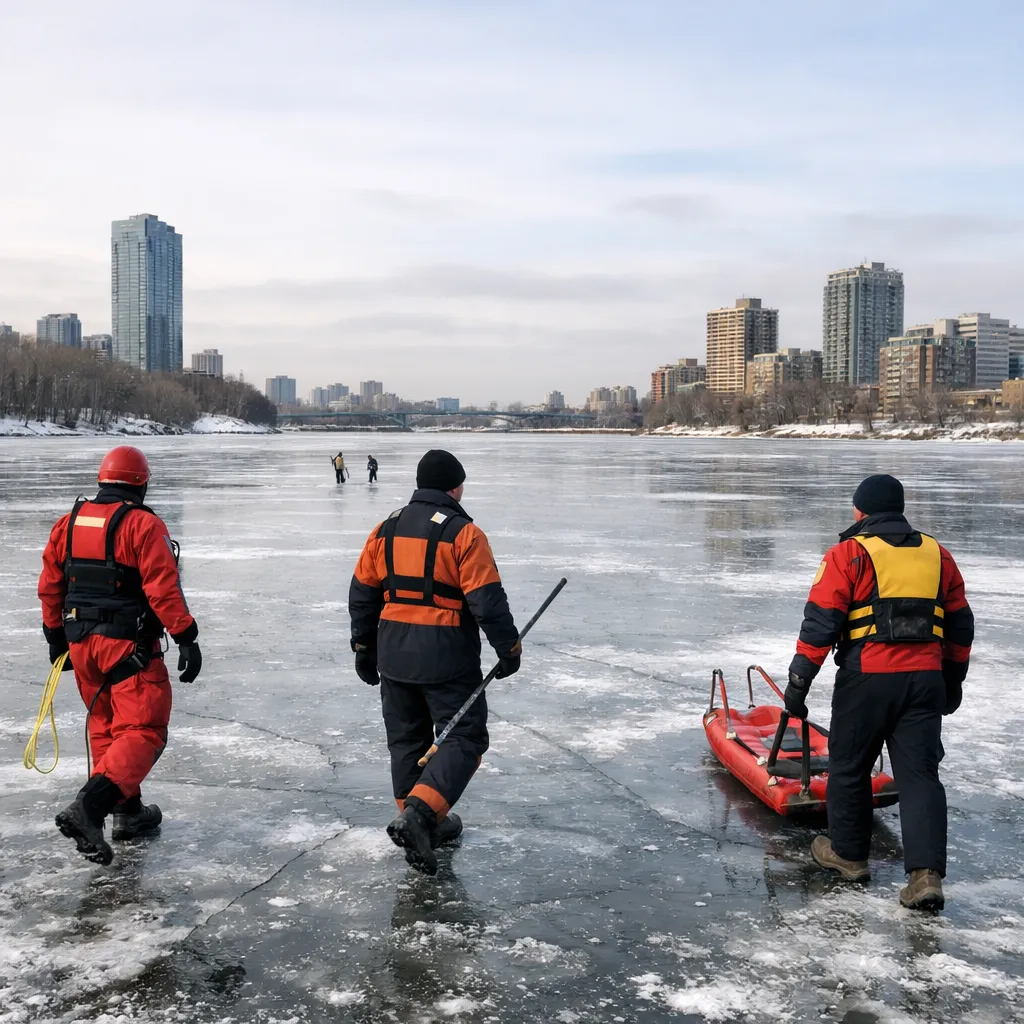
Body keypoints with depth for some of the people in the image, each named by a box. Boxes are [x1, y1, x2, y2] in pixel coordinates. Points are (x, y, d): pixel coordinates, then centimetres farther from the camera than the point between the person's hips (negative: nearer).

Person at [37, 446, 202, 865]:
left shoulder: (68, 523, 9)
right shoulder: (143, 524, -11)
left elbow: (50, 587, 13)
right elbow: (163, 588, -17)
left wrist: (56, 636, 23)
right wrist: (186, 638, -13)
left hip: (81, 642, 7)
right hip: (128, 644, -7)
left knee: (105, 727, 19)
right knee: (143, 731, -4)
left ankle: (128, 811, 24)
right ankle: (89, 806, -21)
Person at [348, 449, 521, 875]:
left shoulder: (386, 529, 7)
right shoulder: (463, 533, -10)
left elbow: (362, 593, 11)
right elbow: (487, 600, -13)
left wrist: (364, 648, 21)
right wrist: (509, 647, -1)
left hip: (393, 654, 6)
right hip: (447, 657, -6)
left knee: (407, 739, 17)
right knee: (464, 737, 3)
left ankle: (423, 823, 24)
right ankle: (420, 813, -14)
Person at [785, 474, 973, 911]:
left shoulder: (848, 554, -4)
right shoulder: (938, 554, 12)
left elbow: (820, 622, -9)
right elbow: (959, 625, 18)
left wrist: (799, 681, -4)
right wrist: (953, 681, 28)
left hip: (867, 678, -4)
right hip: (925, 679, 4)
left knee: (849, 766, 13)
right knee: (920, 774, 5)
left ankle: (847, 853, 26)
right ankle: (926, 873, -5)